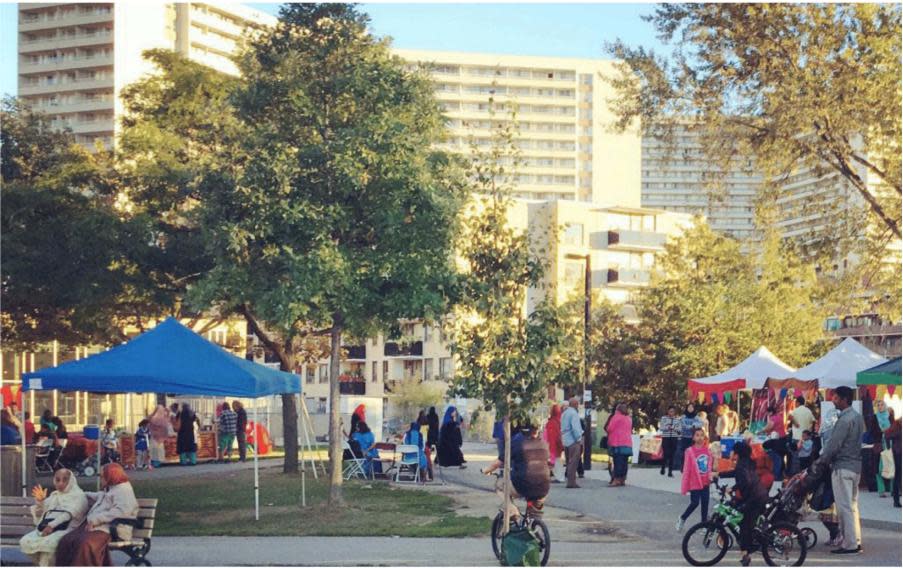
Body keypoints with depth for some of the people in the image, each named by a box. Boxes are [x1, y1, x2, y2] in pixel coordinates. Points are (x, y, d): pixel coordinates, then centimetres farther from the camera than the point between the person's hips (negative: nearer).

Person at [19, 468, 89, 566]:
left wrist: (52, 525, -23)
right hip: (47, 527, 7)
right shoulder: (54, 495, 24)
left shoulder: (78, 495, 5)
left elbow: (69, 515, -11)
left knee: (48, 543, -36)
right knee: (25, 542, -17)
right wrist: (40, 501, 5)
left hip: (64, 529, -7)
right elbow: (39, 514, 26)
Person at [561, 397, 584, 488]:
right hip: (573, 441, -9)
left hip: (565, 441, 9)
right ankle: (571, 482, -8)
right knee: (573, 462, -6)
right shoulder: (573, 413, -13)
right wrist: (579, 439, -11)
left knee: (570, 462, 14)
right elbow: (575, 428, -20)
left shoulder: (564, 413, 16)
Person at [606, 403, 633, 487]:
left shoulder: (616, 417, -7)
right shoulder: (629, 418, 15)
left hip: (617, 443, -7)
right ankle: (622, 479, 8)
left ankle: (617, 480, -13)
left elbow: (609, 429, -10)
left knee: (618, 462, -9)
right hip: (627, 443, 7)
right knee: (624, 462, 7)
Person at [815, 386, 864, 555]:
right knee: (852, 505, 13)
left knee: (845, 507, -6)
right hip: (855, 465, 10)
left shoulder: (845, 419, -17)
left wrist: (821, 461, -5)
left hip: (843, 467, -10)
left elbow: (834, 444, -18)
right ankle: (856, 541, 16)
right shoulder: (857, 416, 13)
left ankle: (850, 544, -5)